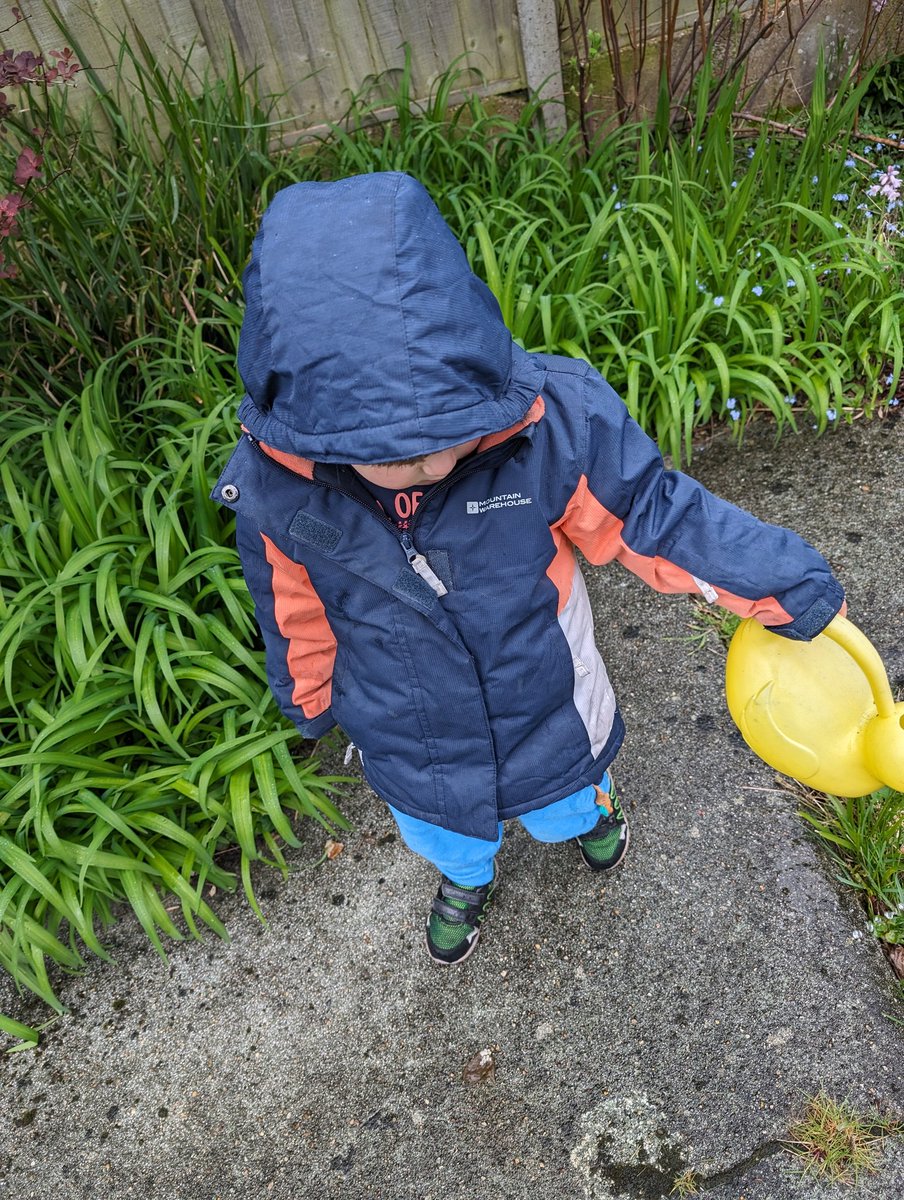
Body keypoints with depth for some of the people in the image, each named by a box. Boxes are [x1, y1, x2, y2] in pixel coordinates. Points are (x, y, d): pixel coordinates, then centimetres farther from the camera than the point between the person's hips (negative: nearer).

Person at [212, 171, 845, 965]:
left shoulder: (553, 419, -34)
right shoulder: (271, 487, -28)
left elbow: (652, 513, -17)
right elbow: (294, 614, -8)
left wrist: (794, 587, -14)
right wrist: (311, 701, 10)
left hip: (548, 712, 0)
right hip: (409, 743, 1)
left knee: (566, 799, 34)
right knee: (447, 834, 33)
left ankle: (587, 806, 74)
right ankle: (465, 879, 72)